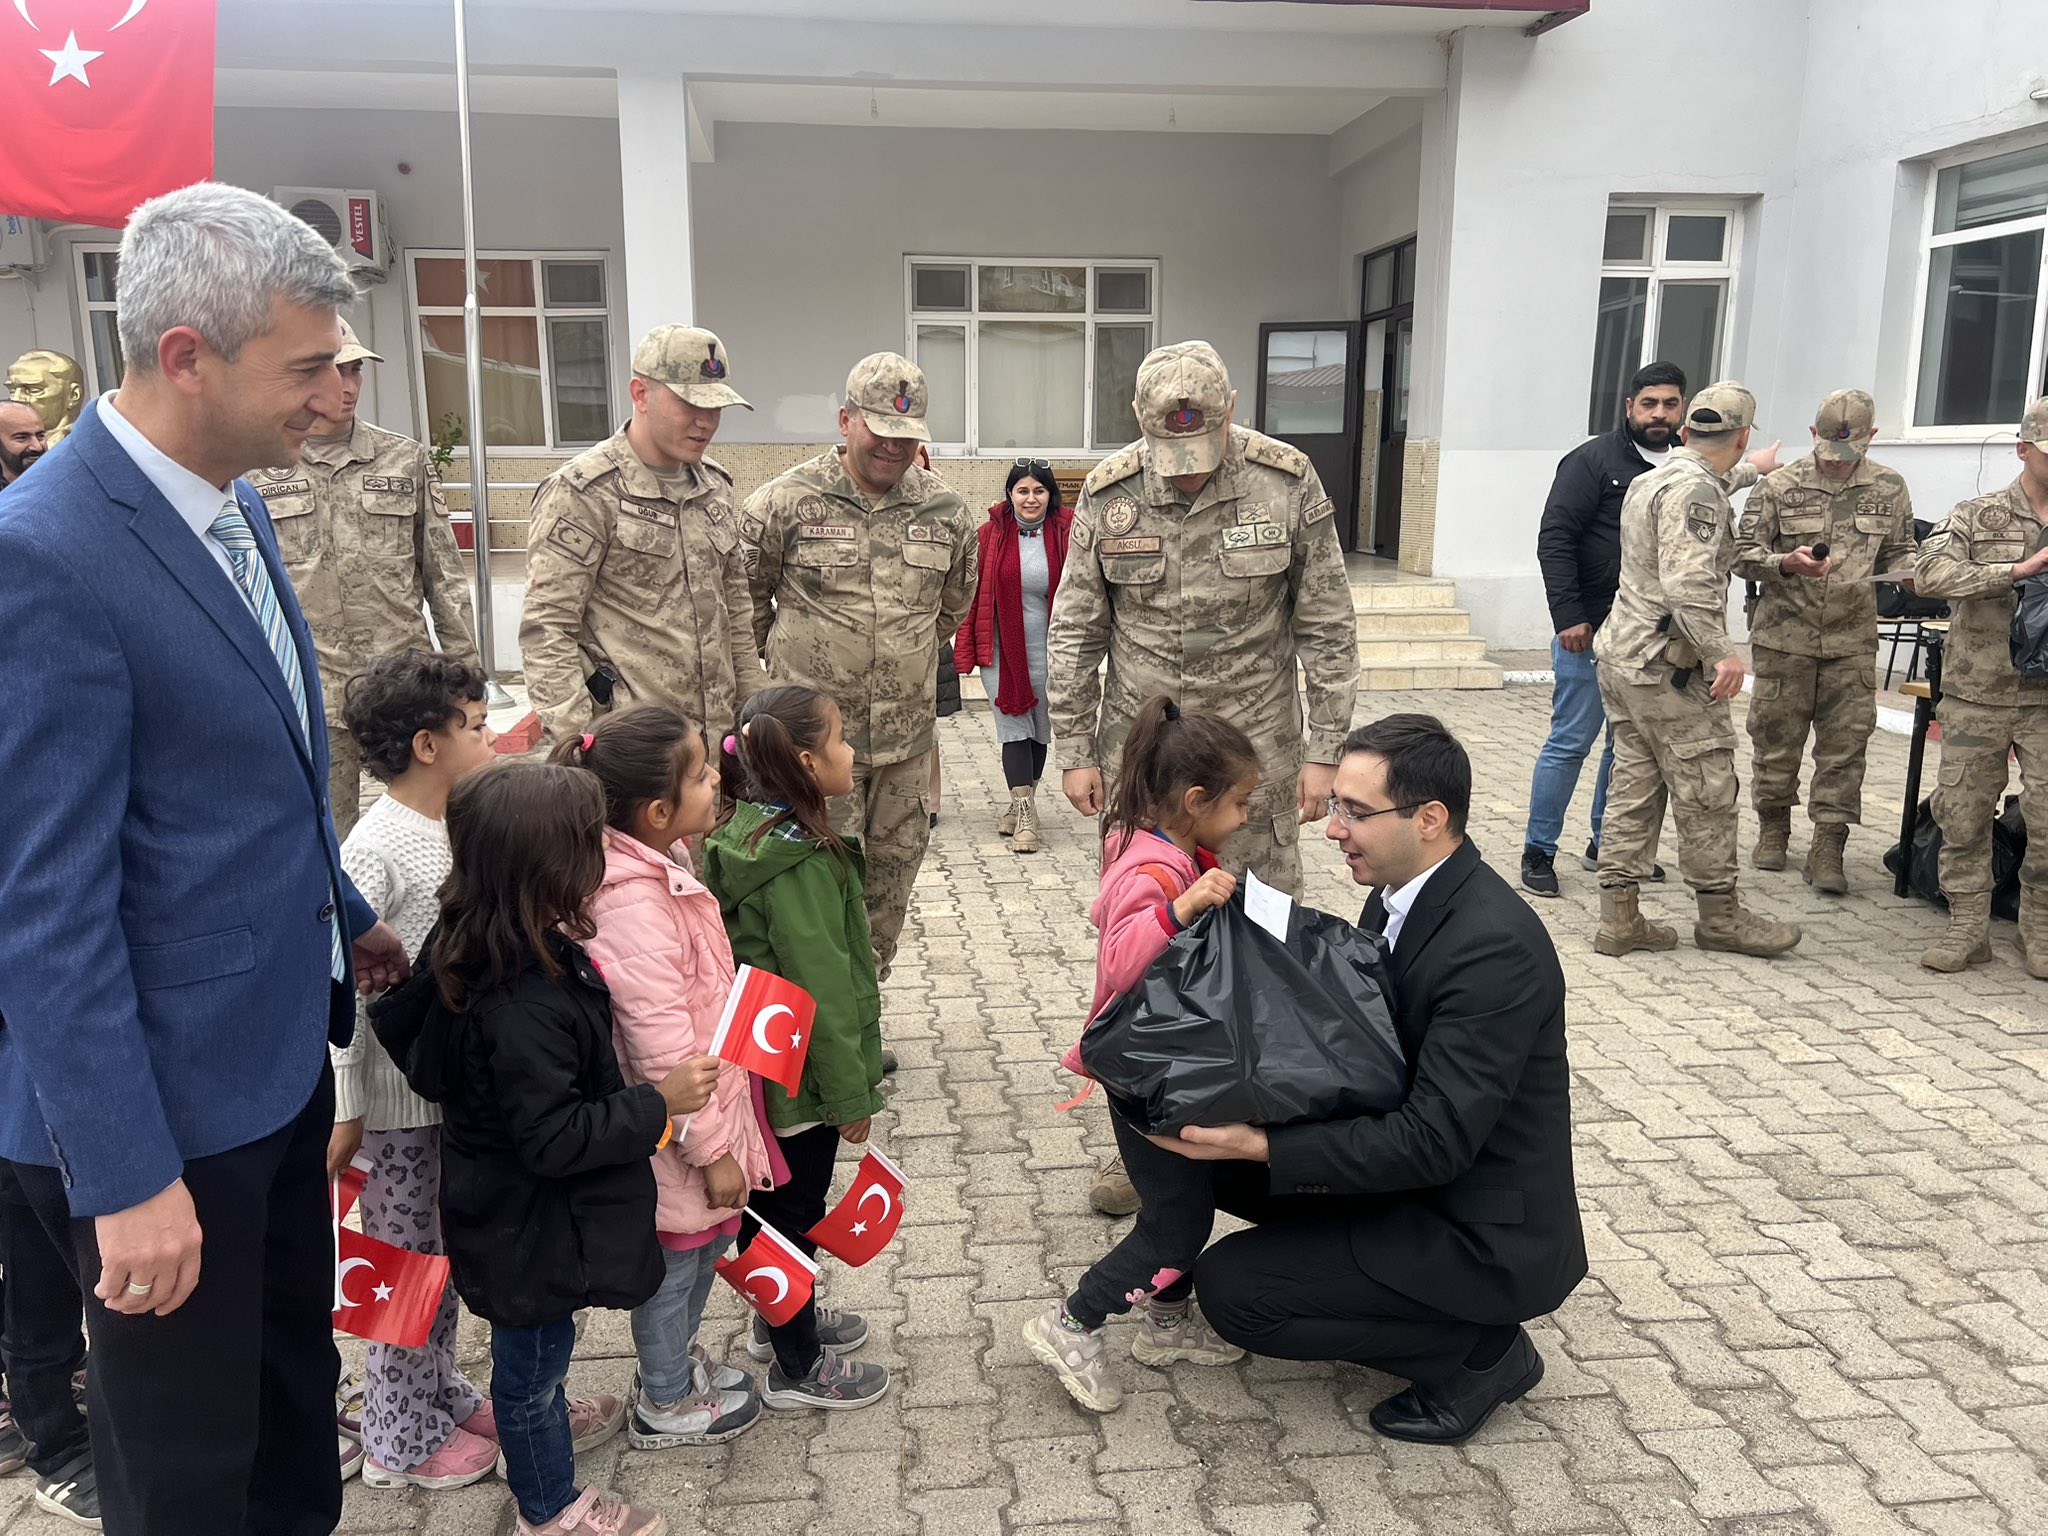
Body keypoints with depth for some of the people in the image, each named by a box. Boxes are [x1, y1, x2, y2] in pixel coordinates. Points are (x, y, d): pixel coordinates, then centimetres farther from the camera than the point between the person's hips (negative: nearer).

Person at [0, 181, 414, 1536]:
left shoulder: (234, 503, 4)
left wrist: (346, 916, 20)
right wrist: (124, 1177, -20)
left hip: (279, 1045, 8)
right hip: (164, 1096, -8)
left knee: (297, 1376, 26)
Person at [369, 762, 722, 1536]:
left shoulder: (472, 950, -9)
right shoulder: (522, 1009, -38)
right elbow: (552, 1138, -32)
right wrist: (659, 1104, -26)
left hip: (514, 1205, 9)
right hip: (531, 1229, -9)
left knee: (535, 1342, 32)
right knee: (533, 1355, 15)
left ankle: (546, 1427, 57)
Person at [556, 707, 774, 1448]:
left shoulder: (659, 864, -1)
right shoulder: (633, 903, -31)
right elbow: (661, 1044, -28)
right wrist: (712, 1146, -21)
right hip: (676, 1130, -9)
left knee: (702, 1246, 25)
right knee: (675, 1258, 13)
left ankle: (679, 1358, 48)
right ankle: (666, 1405, 34)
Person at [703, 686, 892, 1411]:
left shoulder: (746, 832, 1)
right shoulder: (800, 864, -29)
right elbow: (822, 991, -26)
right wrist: (851, 1095, -17)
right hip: (801, 1078, -9)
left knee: (772, 1202, 24)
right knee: (794, 1214, 8)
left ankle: (782, 1319, 45)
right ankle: (798, 1370, 26)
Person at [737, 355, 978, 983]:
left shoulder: (944, 510, 4)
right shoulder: (786, 501, -8)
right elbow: (743, 597, 3)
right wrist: (787, 662, 10)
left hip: (908, 736, 5)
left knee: (894, 870, 14)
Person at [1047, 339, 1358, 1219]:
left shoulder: (1287, 485, -7)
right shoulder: (1108, 496, -4)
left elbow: (1328, 626, -2)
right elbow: (1075, 632, 3)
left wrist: (1325, 749, -4)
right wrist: (1075, 752, 1)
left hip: (1254, 749, -1)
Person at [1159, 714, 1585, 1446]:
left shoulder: (1495, 946, -28)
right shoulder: (1400, 896, -1)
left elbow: (1437, 1141, -30)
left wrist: (1261, 1146, -33)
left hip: (1485, 1235, -9)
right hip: (1413, 1166, 9)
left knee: (1230, 1287, -13)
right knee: (1220, 1159, 5)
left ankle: (1478, 1349, 1)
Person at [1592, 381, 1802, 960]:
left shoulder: (1654, 480, 15)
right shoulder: (1695, 491, -16)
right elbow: (1688, 583, -27)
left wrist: (1753, 471, 57)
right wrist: (1722, 652, -28)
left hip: (1620, 656, 10)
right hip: (1667, 667, -10)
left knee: (1634, 787, 11)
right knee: (1706, 792, 2)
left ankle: (1619, 916, 13)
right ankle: (1720, 915, 15)